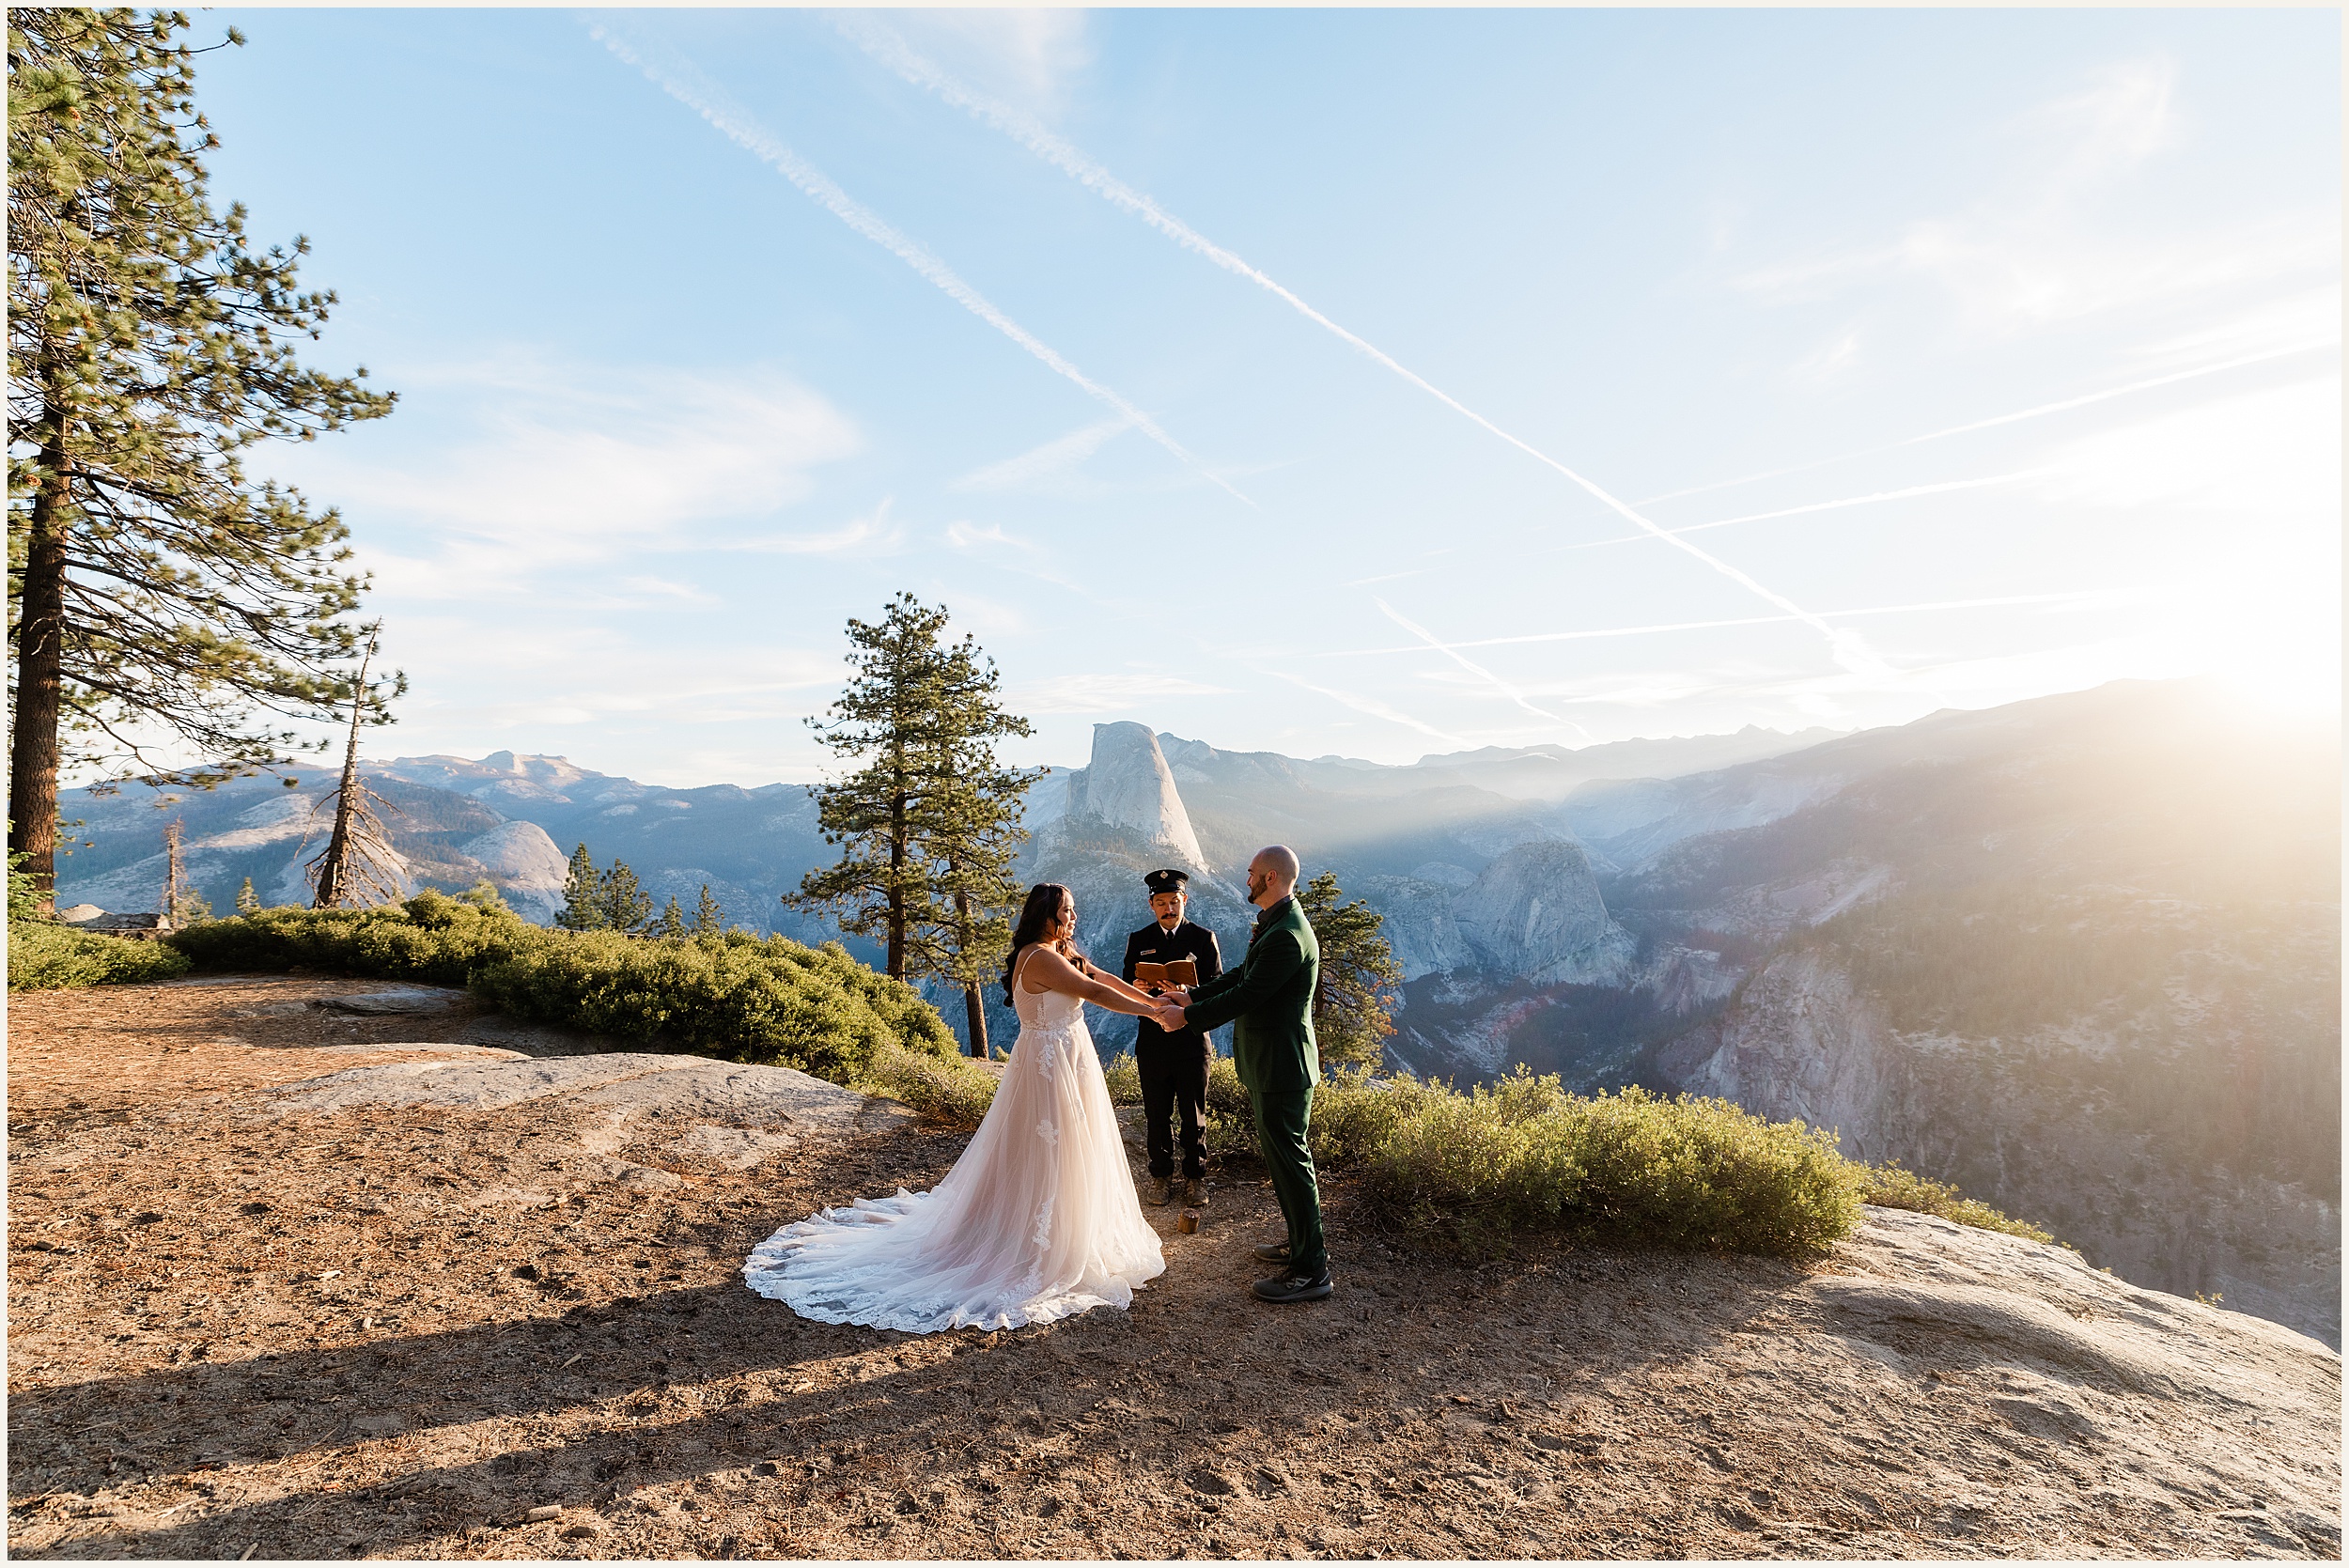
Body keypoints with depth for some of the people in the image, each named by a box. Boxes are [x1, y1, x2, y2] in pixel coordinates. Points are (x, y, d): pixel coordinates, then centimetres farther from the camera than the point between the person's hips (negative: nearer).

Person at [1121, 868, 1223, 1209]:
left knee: (1194, 1113, 7)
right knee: (1156, 1114, 10)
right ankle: (1160, 1175, 25)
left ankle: (1195, 1177, 21)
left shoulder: (1203, 937, 2)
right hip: (1153, 1038, 1)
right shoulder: (1139, 941, 7)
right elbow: (1127, 988, 5)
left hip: (1192, 1039, -1)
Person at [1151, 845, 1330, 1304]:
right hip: (1269, 1064, 11)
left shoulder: (1286, 936, -25)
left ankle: (1311, 1270, 8)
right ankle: (1303, 1241, 35)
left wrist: (1187, 1017, -15)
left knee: (1289, 1159, -2)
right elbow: (1242, 976, 17)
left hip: (1281, 1067, -11)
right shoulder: (1274, 925, 10)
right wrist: (1193, 997, 11)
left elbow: (1246, 995, -24)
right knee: (1280, 1155, 20)